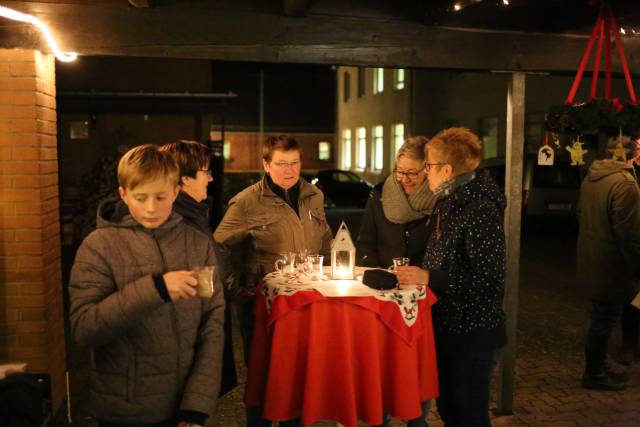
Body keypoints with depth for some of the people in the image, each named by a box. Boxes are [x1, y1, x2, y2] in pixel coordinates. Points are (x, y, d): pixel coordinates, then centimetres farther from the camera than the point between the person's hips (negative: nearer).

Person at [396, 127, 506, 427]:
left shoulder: (481, 209, -20)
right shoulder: (448, 202, 9)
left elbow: (489, 279, -24)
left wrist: (429, 278, -24)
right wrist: (414, 275, 8)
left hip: (472, 334, -9)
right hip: (446, 325, 9)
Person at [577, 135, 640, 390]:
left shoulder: (590, 178, 7)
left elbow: (581, 216, 17)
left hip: (591, 261, 9)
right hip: (611, 266, -9)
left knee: (601, 318, 19)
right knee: (604, 320, 3)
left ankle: (599, 366, 32)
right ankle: (594, 374, 15)